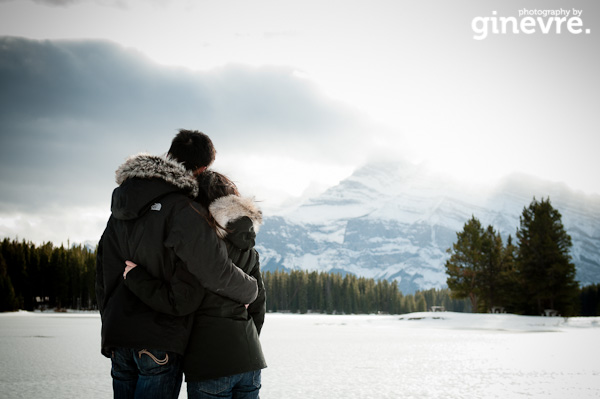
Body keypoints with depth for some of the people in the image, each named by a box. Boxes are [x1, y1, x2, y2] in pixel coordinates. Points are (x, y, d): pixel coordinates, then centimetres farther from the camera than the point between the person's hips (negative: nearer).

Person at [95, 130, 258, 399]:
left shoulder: (120, 210, 14)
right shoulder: (181, 210, -14)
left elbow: (103, 275, 18)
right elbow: (216, 272, -18)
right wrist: (250, 291, 2)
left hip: (117, 340, 8)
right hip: (160, 342, -7)